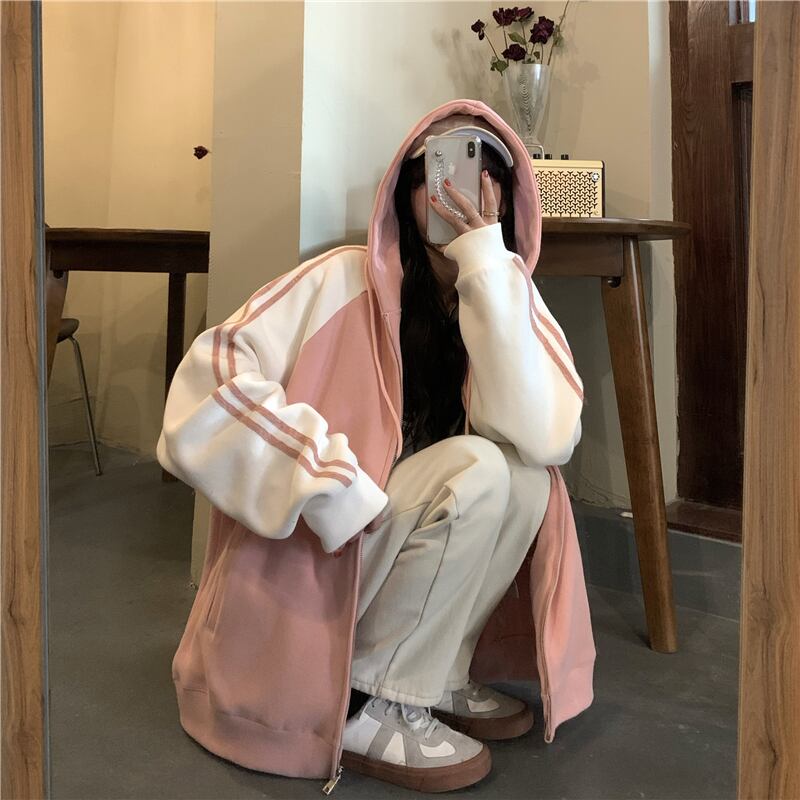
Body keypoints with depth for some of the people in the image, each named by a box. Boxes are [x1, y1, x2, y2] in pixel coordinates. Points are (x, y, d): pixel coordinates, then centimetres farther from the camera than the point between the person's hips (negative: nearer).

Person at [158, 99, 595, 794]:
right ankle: (371, 704, -13)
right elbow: (211, 375, -19)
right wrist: (323, 477, -29)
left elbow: (544, 438, -20)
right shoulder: (346, 280, -12)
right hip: (303, 558, -4)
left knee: (527, 476, -18)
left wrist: (484, 261, -23)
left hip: (400, 554, 5)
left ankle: (438, 678, -3)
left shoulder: (513, 296, -2)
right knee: (480, 470, -24)